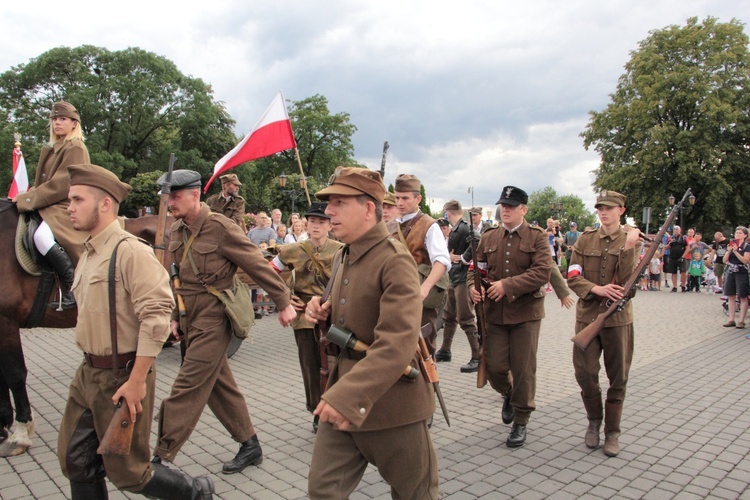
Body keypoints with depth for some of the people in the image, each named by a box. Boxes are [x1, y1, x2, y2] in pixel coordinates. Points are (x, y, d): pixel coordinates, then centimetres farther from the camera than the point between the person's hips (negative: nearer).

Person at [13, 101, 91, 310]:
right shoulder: (53, 149, 21)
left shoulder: (76, 148, -7)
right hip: (50, 206, 10)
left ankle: (73, 288, -23)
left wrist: (27, 199, -15)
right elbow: (45, 182, 21)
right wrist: (26, 197, 4)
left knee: (41, 235, -34)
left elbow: (61, 185, -15)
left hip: (66, 208, -10)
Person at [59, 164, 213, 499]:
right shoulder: (87, 253, 10)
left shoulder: (129, 251, -19)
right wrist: (90, 367, 17)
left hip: (121, 377, -8)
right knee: (76, 462, 15)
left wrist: (137, 380, -25)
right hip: (88, 374, 8)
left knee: (126, 471, 5)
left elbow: (156, 314, -26)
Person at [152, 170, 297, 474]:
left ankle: (162, 458, 6)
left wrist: (284, 303, -8)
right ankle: (250, 446, 29)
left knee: (187, 389, -6)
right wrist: (174, 316, 9)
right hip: (191, 321, 8)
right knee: (220, 386, 15)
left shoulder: (220, 228, -14)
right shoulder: (175, 231, 7)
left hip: (214, 321, -8)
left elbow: (258, 266, -11)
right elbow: (175, 278, 16)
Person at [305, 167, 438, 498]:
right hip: (342, 399, 7)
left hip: (391, 402, -7)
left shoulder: (395, 260, -19)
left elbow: (397, 344, -29)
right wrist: (326, 312, 0)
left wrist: (348, 396, -37)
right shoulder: (345, 256, 8)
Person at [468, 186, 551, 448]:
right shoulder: (488, 237, 8)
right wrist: (473, 287, -12)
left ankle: (520, 422, 22)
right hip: (494, 313, 3)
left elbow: (542, 272, -14)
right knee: (494, 366, 3)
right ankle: (509, 394, 38)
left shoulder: (537, 237, -3)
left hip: (526, 312, -3)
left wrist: (507, 285, -22)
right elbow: (476, 268, 10)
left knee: (523, 369, 3)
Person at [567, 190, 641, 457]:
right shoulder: (585, 240, 4)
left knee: (617, 378, 7)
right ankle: (594, 421, 25)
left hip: (618, 317, -1)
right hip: (587, 315, 1)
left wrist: (628, 247, -21)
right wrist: (596, 289, -19)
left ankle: (612, 431, 23)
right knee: (585, 372, 0)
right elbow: (573, 278, -2)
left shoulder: (632, 240, 0)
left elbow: (625, 282, -12)